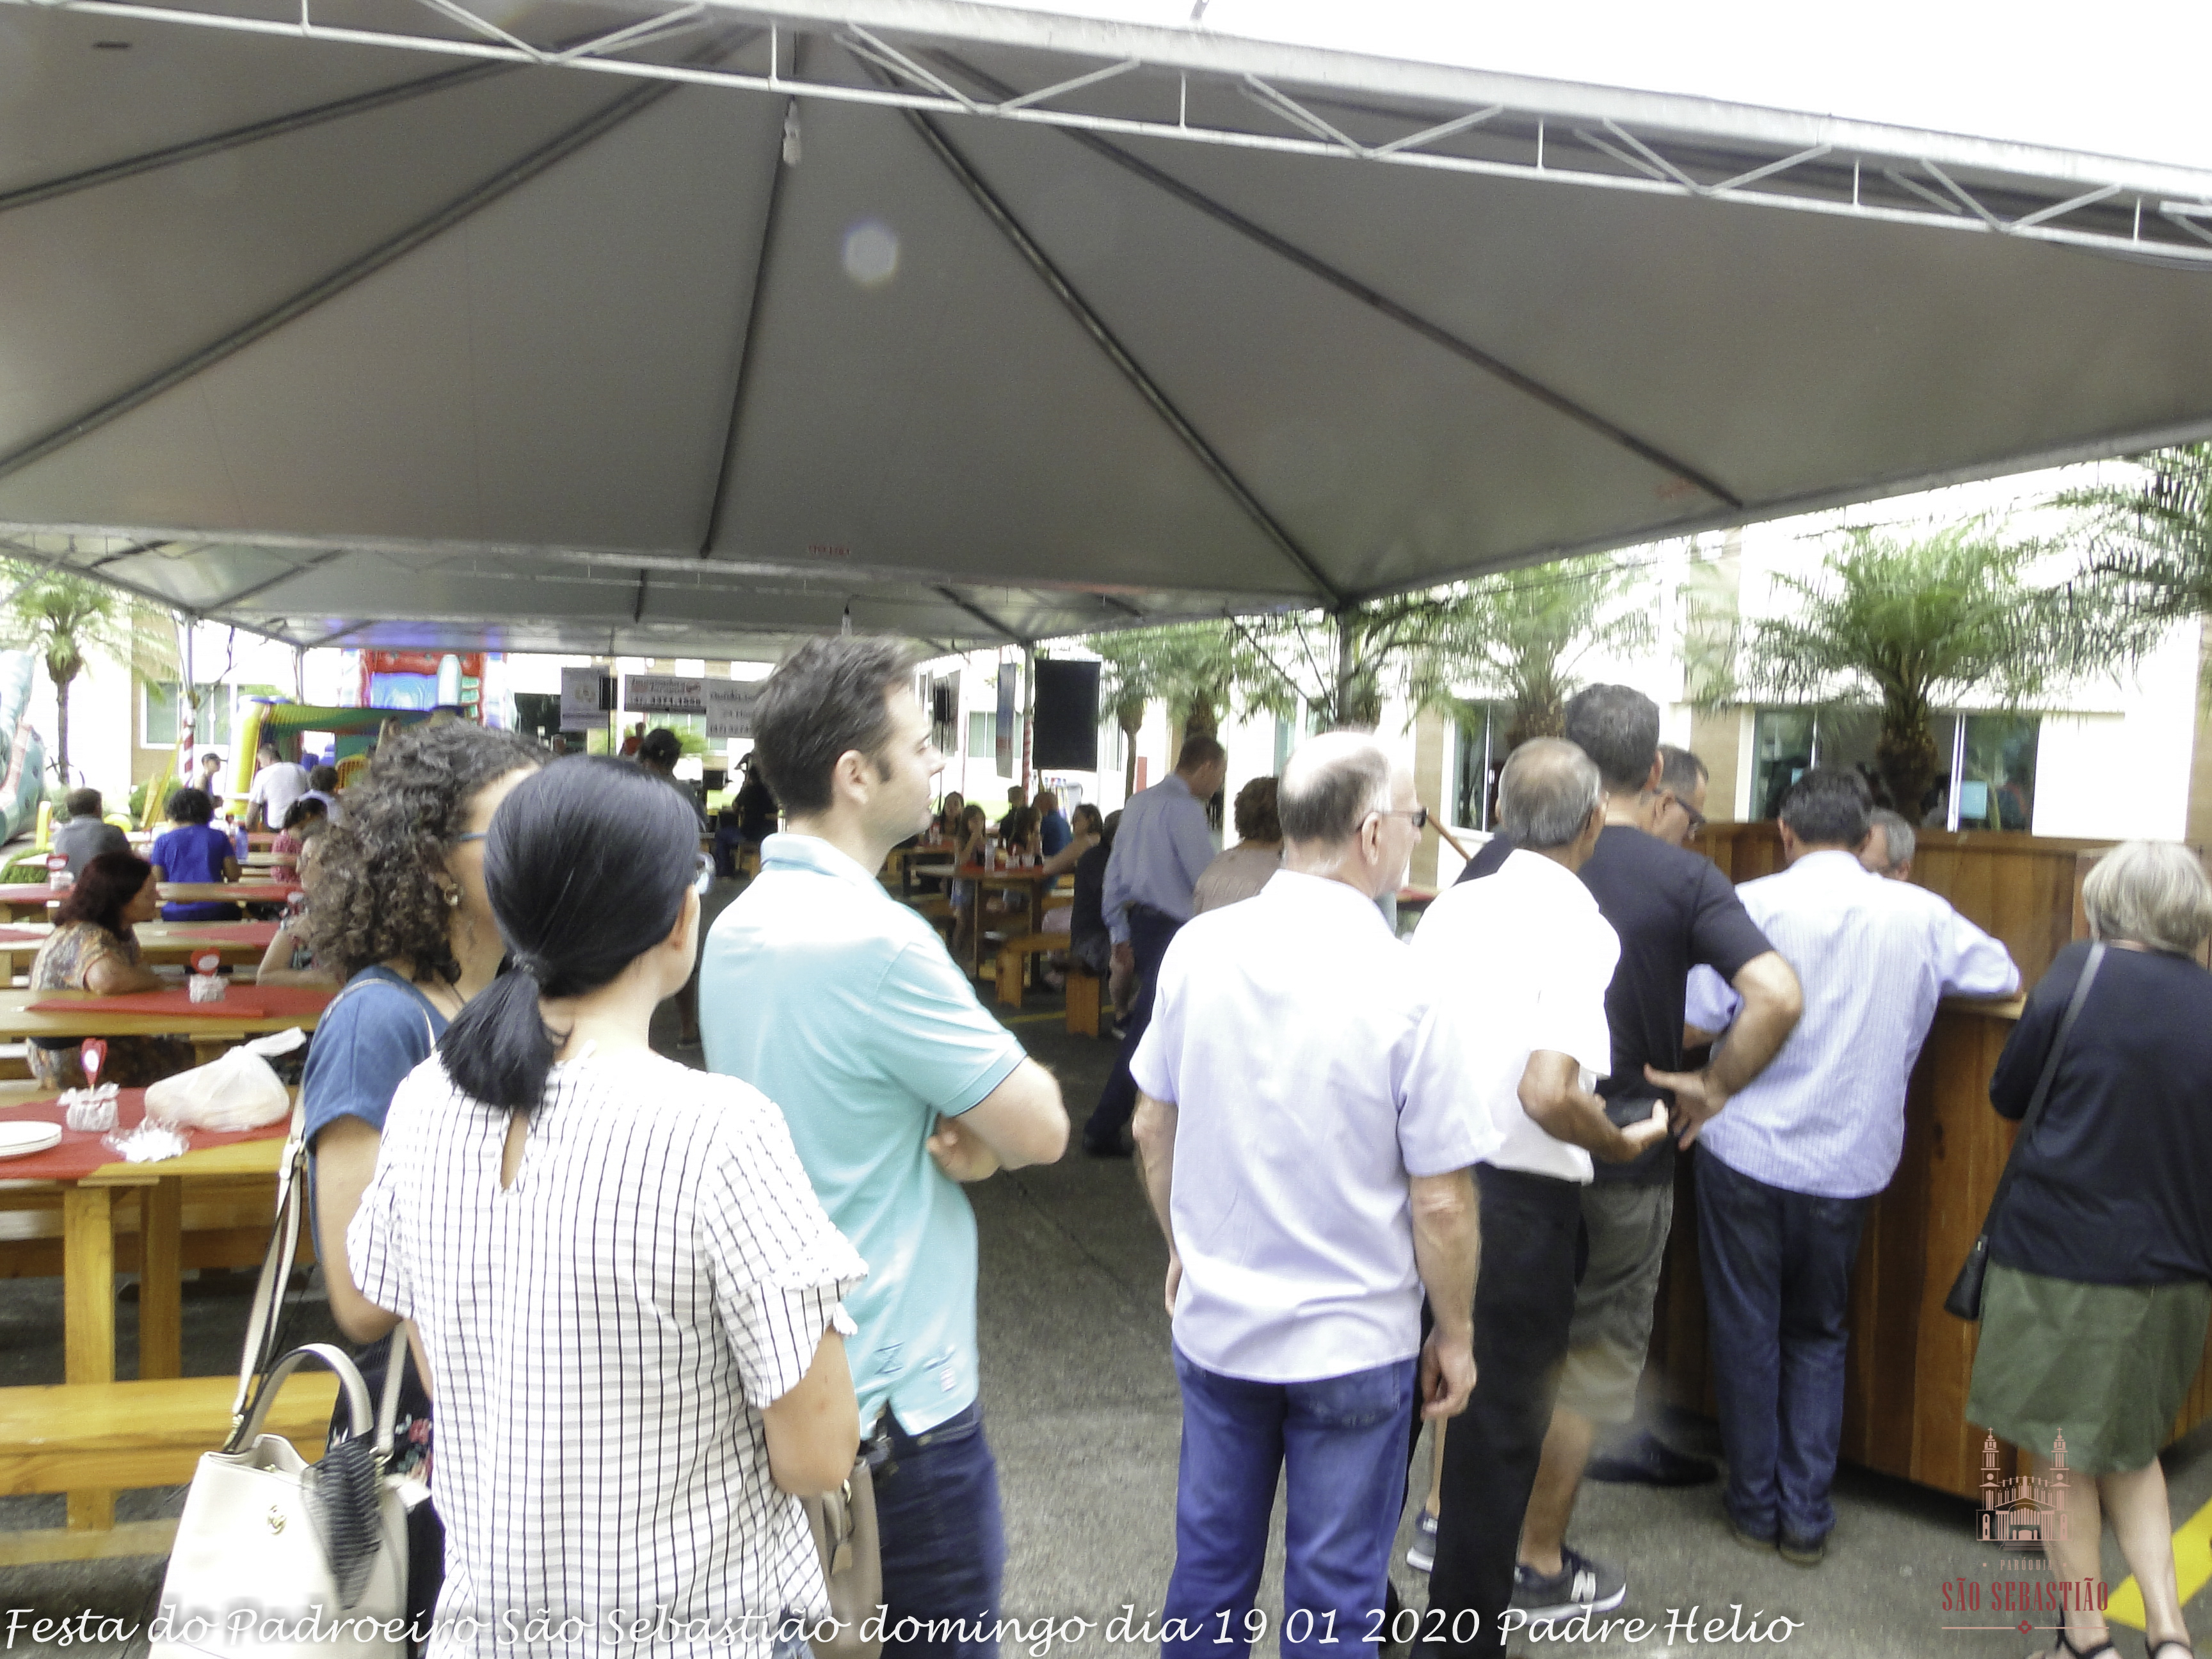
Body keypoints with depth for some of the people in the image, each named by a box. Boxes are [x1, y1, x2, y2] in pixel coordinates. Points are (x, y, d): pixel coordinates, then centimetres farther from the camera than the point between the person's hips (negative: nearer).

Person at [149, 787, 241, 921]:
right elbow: (234, 876, 5)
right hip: (215, 911, 0)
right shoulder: (219, 837, 6)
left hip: (177, 914, 0)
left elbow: (158, 882, 5)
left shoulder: (163, 841, 5)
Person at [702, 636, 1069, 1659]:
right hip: (895, 1391, -9)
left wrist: (959, 1131, -9)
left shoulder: (738, 924, 3)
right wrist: (989, 1130, 1)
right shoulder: (876, 940, -25)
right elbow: (1041, 1130, -19)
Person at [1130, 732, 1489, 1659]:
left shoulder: (1198, 950, -9)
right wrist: (1456, 1338, 1)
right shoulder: (1406, 992, -21)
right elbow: (1440, 1203, -15)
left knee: (1208, 1566, 21)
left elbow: (1152, 1126, 3)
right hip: (1353, 1341, -4)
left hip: (1215, 1322, 4)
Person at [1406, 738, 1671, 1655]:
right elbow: (1550, 1094, -27)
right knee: (1499, 1426, 12)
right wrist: (1623, 1143, -10)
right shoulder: (1579, 928, -16)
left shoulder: (1451, 907, 2)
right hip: (1518, 1199, -6)